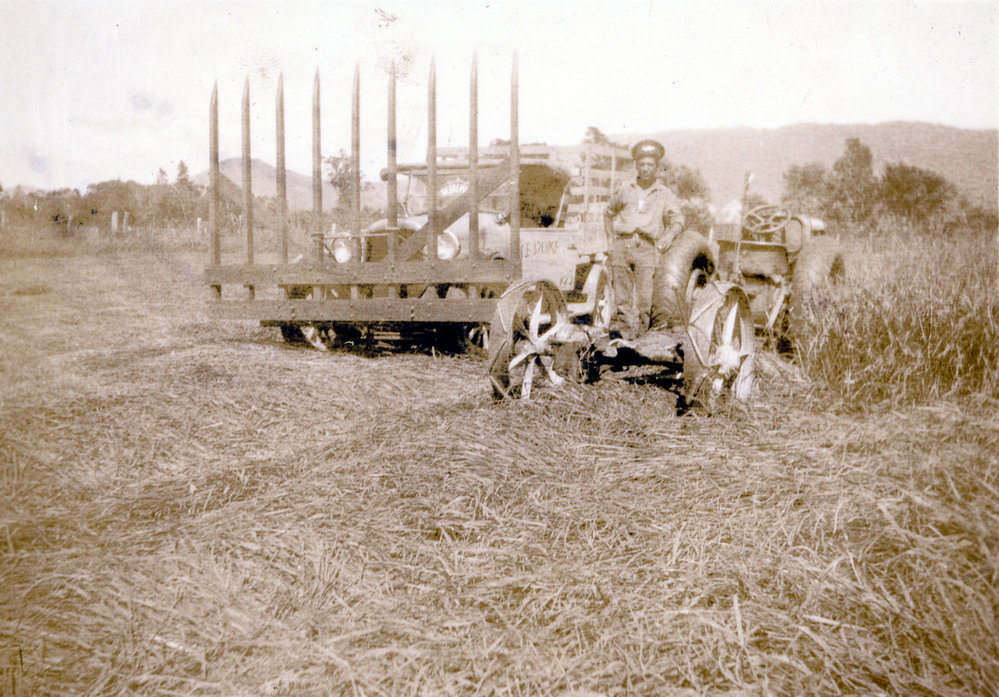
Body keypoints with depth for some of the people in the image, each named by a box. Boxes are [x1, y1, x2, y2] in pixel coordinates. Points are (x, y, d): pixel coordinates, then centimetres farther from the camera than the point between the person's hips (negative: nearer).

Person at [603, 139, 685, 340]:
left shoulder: (665, 194, 14)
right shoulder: (624, 190, 19)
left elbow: (677, 220, 5)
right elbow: (609, 213, 31)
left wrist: (669, 235, -17)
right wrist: (611, 237, 19)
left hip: (647, 248, -2)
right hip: (621, 246, 2)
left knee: (644, 295, -11)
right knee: (621, 295, -2)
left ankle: (640, 329, -5)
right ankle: (621, 328, 1)